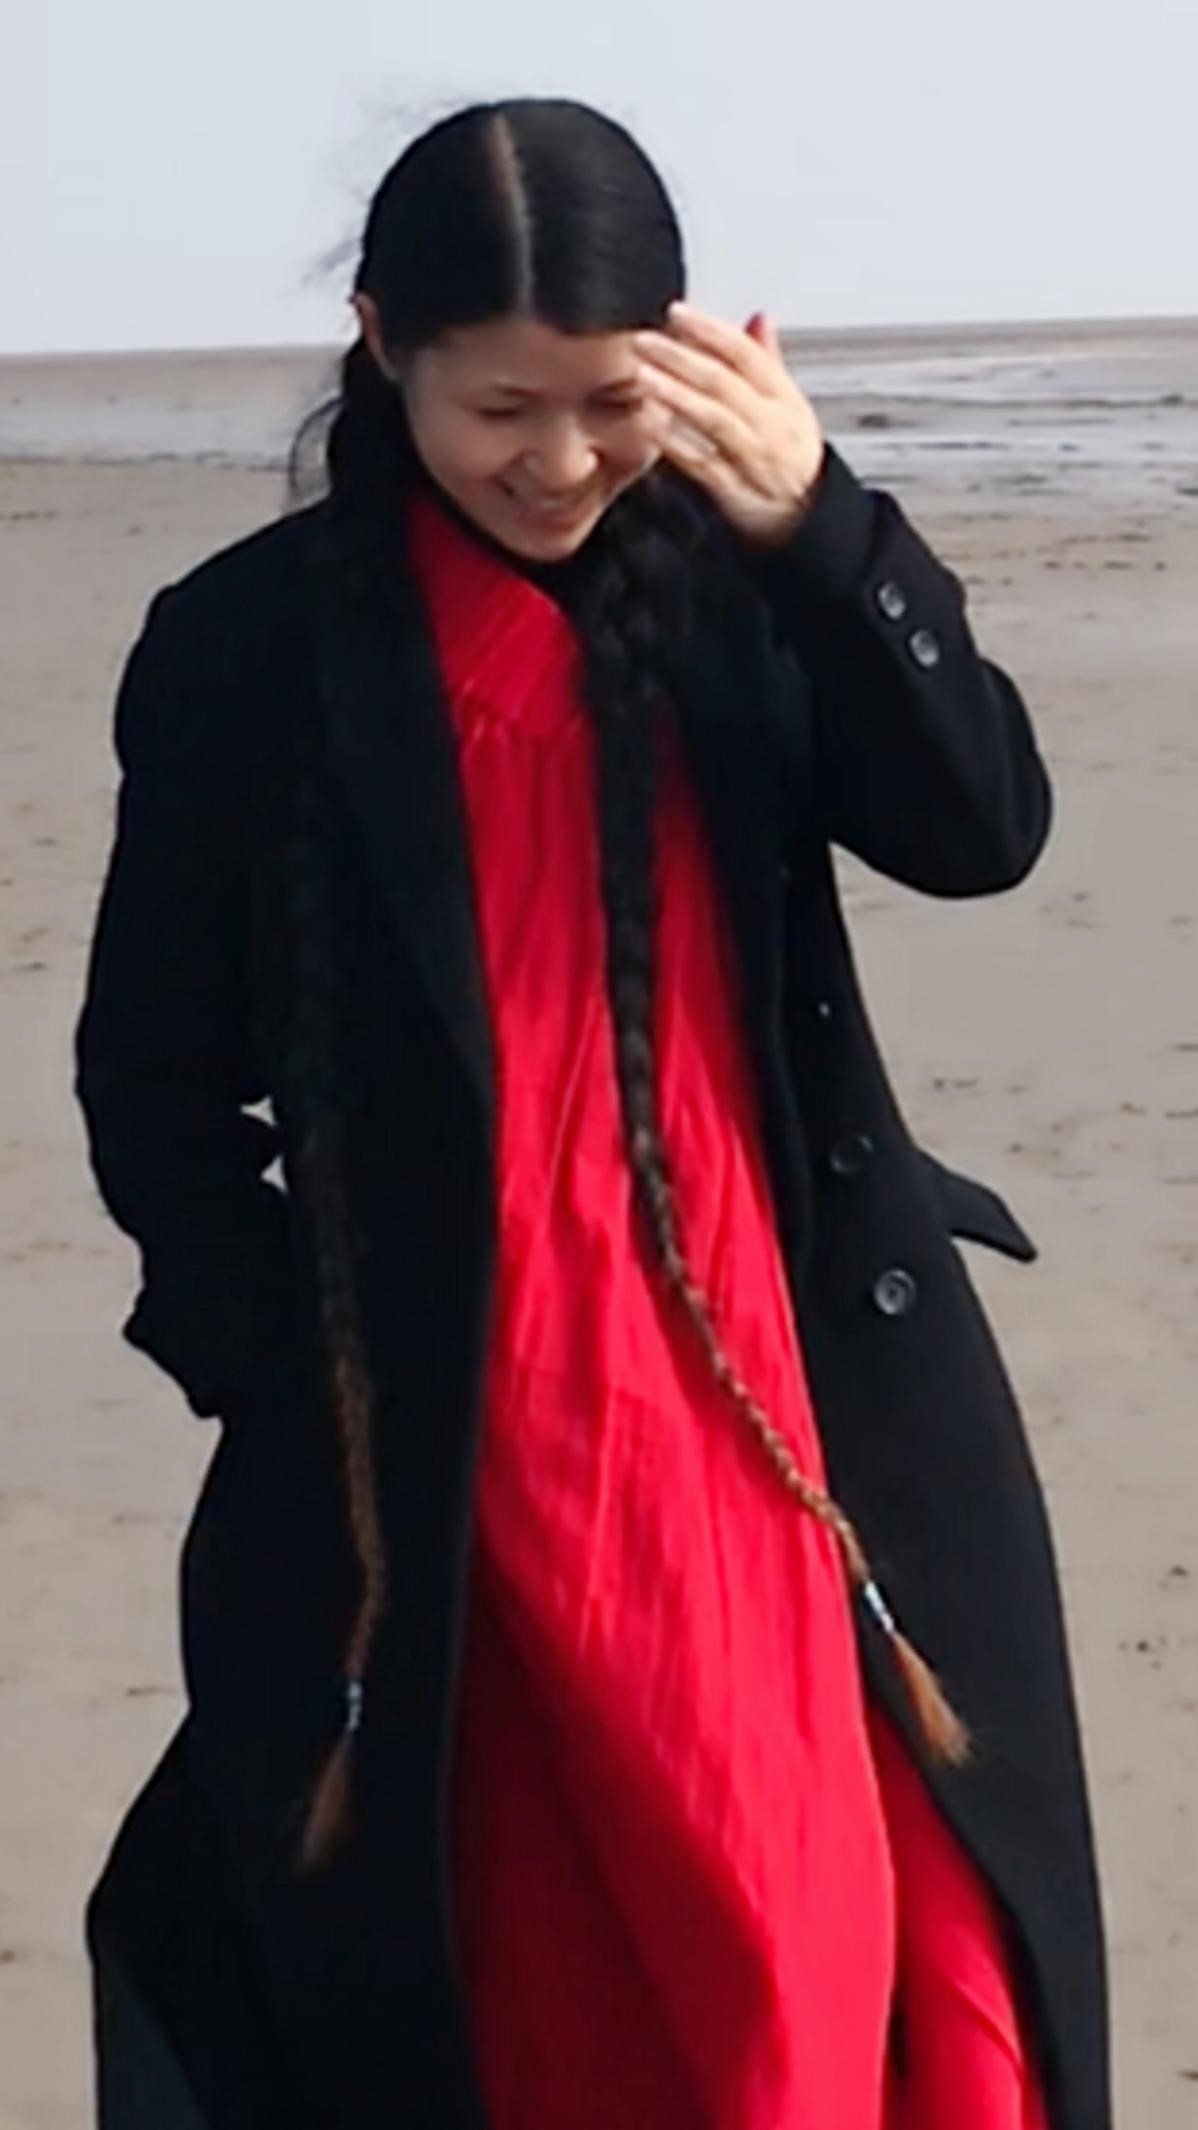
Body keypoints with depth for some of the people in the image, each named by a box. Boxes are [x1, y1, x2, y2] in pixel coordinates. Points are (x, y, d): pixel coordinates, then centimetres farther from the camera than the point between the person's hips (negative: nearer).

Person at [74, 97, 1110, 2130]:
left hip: (799, 1389, 2)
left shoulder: (744, 574, 2)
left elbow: (982, 830, -9)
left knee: (890, 1947, 5)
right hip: (450, 1441, -2)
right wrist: (312, 1397, -3)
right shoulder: (248, 647, -3)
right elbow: (154, 1081, 2)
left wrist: (817, 525, -21)